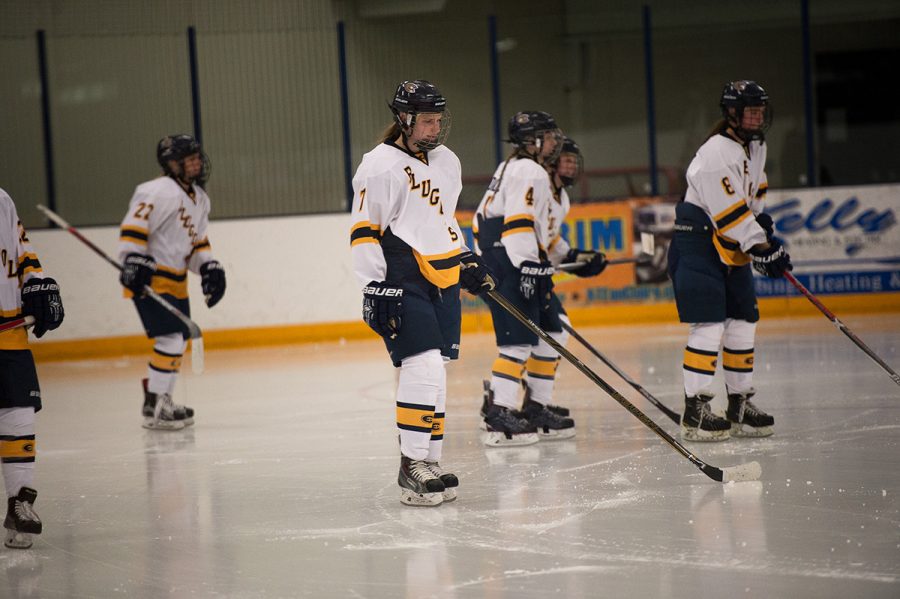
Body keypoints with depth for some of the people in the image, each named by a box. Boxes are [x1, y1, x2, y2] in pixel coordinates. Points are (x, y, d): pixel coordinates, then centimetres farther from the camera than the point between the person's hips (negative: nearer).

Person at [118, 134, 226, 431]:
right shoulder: (160, 192, -18)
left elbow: (197, 240, 21)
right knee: (170, 340, -15)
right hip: (150, 279, -10)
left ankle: (162, 401, 29)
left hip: (176, 281, 10)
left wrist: (209, 267, 8)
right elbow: (133, 226, -24)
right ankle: (153, 407, -9)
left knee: (178, 343, 16)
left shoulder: (200, 199, 13)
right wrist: (135, 261, -32)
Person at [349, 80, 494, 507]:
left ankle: (430, 461, 16)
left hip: (442, 280, 8)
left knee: (434, 373, 9)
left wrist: (466, 261, 23)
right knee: (423, 365, -17)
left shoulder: (447, 162, 15)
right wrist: (375, 285, -15)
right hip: (401, 281, -8)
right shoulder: (380, 166, -10)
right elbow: (363, 231, -10)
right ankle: (412, 468, -13)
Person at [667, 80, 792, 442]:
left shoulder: (755, 147, 10)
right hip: (697, 245, -9)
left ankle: (740, 405, 17)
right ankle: (695, 411, -12)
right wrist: (762, 248, -24)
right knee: (709, 325, -14)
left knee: (743, 321, 9)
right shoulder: (717, 152, -20)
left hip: (731, 249, 9)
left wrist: (764, 228, 12)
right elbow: (730, 211, -24)